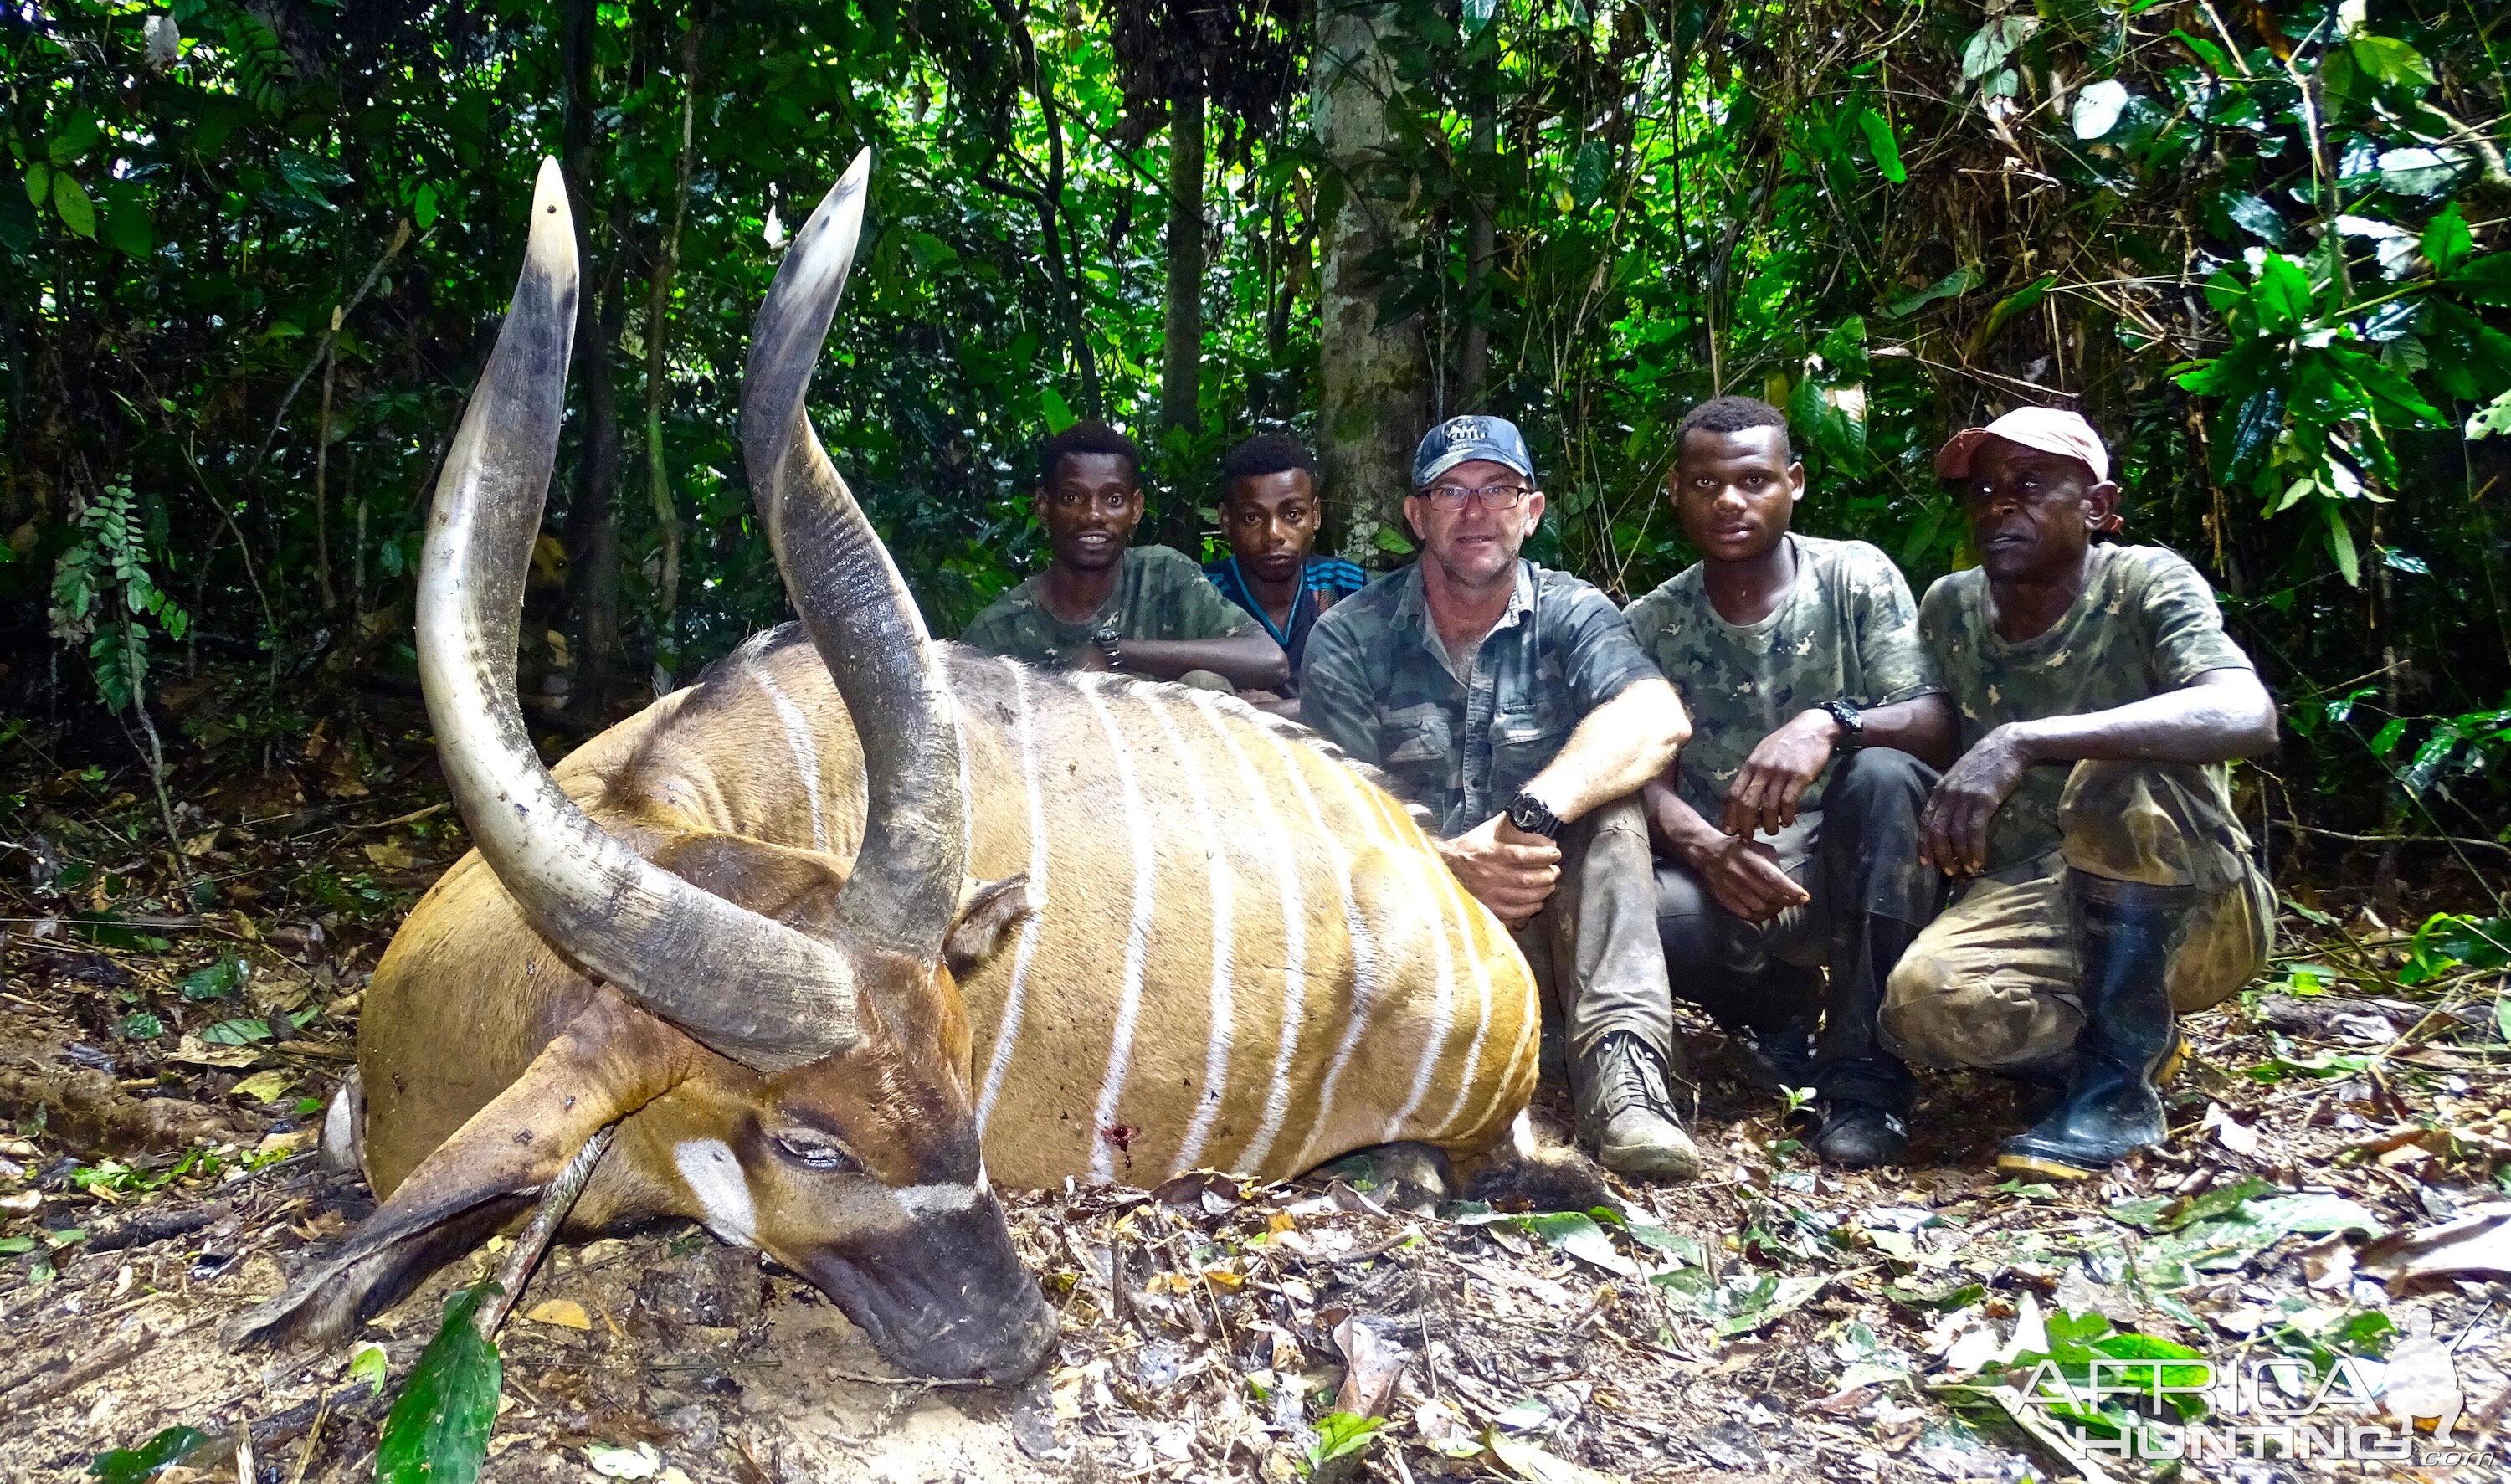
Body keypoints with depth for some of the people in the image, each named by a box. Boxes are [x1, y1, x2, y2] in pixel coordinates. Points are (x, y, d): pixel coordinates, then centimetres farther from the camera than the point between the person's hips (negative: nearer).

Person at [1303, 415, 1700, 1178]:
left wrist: (1530, 814, -38)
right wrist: (1448, 863, -32)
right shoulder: (1348, 639, -1)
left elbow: (1656, 719, -23)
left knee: (1607, 799, -26)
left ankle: (1621, 1064, -35)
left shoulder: (1571, 615, -1)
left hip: (1547, 912, 2)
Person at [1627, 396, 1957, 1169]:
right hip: (1728, 879, 1)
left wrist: (1830, 723, -33)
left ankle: (1865, 1074, -22)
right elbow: (1648, 780, -4)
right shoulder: (1651, 626, 4)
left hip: (1859, 873, -1)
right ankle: (1781, 1006, 3)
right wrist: (1704, 846, -28)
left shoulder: (1857, 578, -1)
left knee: (1881, 772, -34)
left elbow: (1937, 725, -11)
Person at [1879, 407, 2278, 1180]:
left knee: (2118, 777, -35)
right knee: (1924, 1001, -30)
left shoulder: (2147, 585, -15)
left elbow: (2247, 716, -34)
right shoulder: (1949, 610, 1)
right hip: (2031, 905, 4)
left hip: (2192, 914, -3)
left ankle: (2121, 1078, -17)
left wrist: (2023, 741, -43)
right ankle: (2139, 1040, 3)